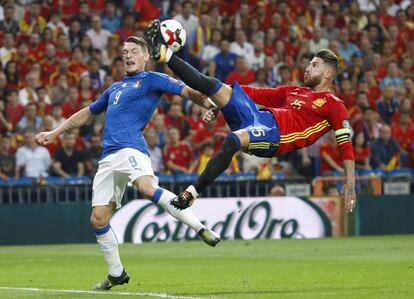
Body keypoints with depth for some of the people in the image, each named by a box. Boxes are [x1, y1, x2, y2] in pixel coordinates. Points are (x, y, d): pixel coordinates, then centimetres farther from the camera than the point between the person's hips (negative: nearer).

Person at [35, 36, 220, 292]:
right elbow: (87, 113, 42)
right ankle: (116, 273, 16)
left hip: (130, 149, -7)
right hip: (108, 158, 7)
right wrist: (54, 133, 43)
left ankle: (201, 229, -30)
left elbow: (187, 91, -4)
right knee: (98, 219, 2)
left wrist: (208, 103, -25)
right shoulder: (115, 88, 29)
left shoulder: (152, 80, 9)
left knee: (147, 188, -36)